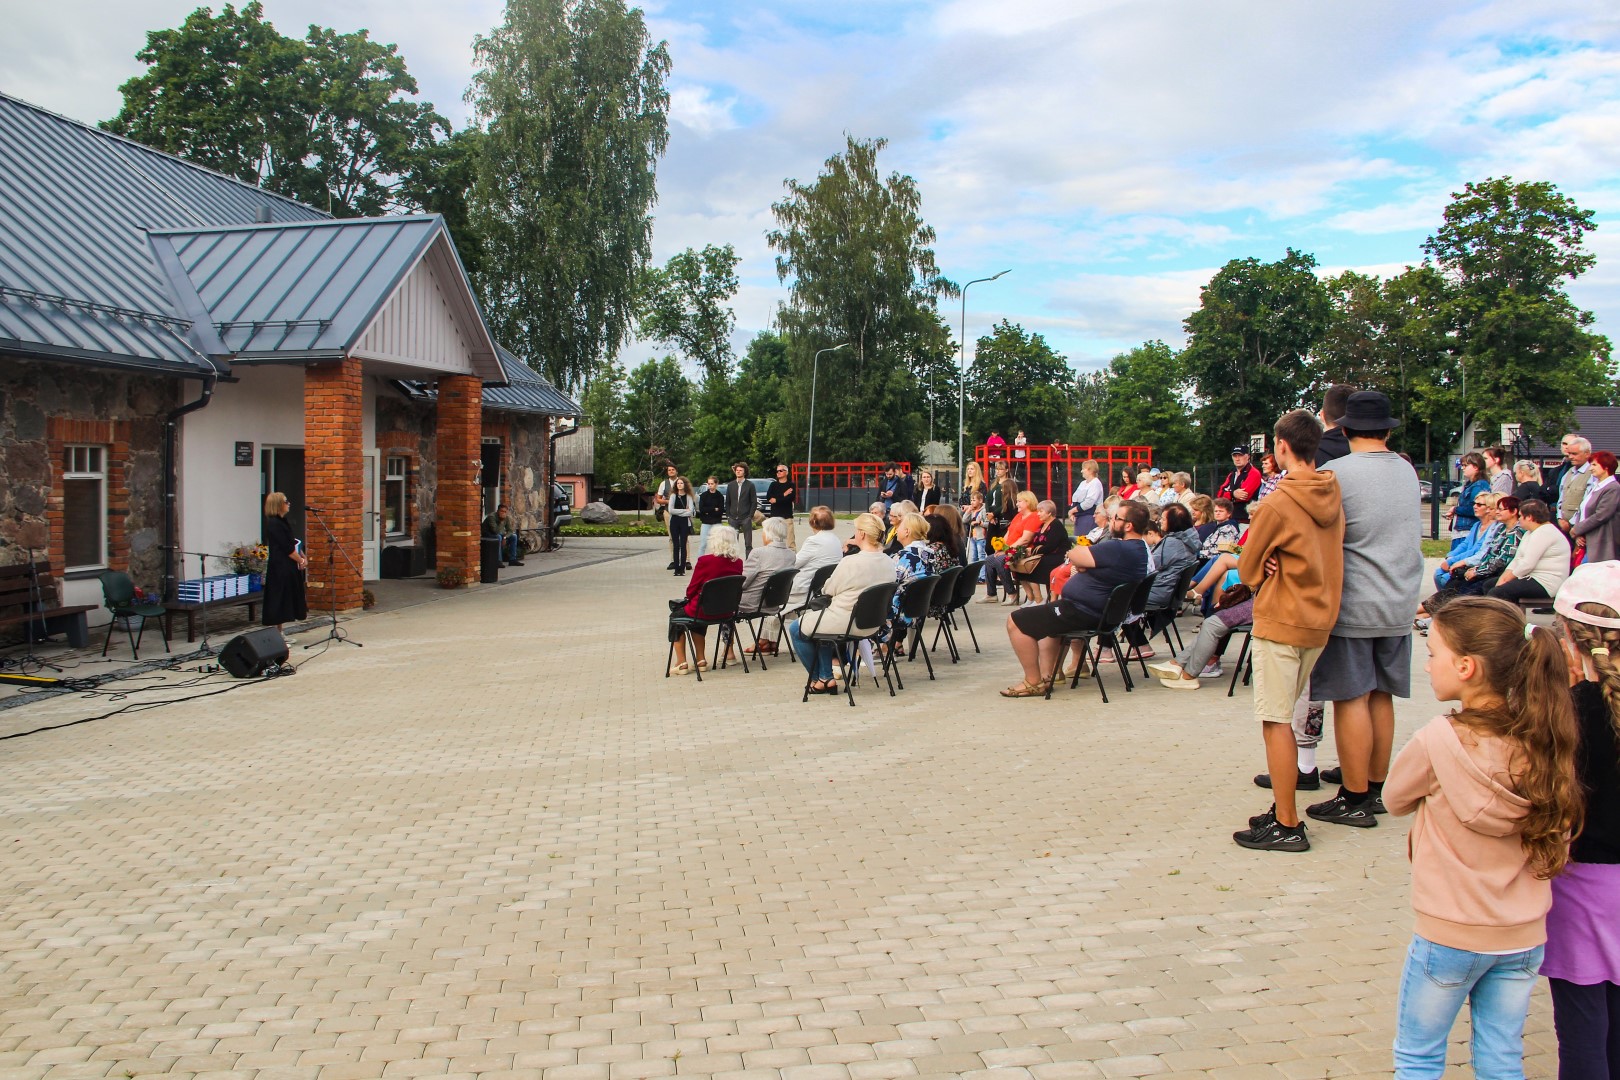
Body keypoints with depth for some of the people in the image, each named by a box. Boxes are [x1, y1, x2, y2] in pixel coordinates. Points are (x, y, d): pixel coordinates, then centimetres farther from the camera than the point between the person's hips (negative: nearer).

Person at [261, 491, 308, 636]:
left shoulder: (282, 521, 15)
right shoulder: (274, 524, -14)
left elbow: (294, 543, 16)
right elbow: (287, 548, -17)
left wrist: (303, 557, 3)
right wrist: (301, 560, -9)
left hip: (288, 568, 10)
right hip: (280, 568, -10)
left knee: (284, 603, 13)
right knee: (278, 602, -5)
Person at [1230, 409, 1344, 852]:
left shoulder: (1277, 504, -16)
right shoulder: (1334, 496, 5)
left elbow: (1247, 569, -7)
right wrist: (1284, 572, 2)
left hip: (1280, 622, -8)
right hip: (1320, 618, 8)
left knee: (1276, 721, -2)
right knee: (1281, 718, 16)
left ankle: (1286, 825, 1)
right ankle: (1284, 810, 21)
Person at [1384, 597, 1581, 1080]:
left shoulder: (1439, 741, -22)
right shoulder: (1543, 740, -8)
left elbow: (1395, 799, -4)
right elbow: (1556, 851, 3)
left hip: (1449, 935, -5)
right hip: (1525, 936, 5)